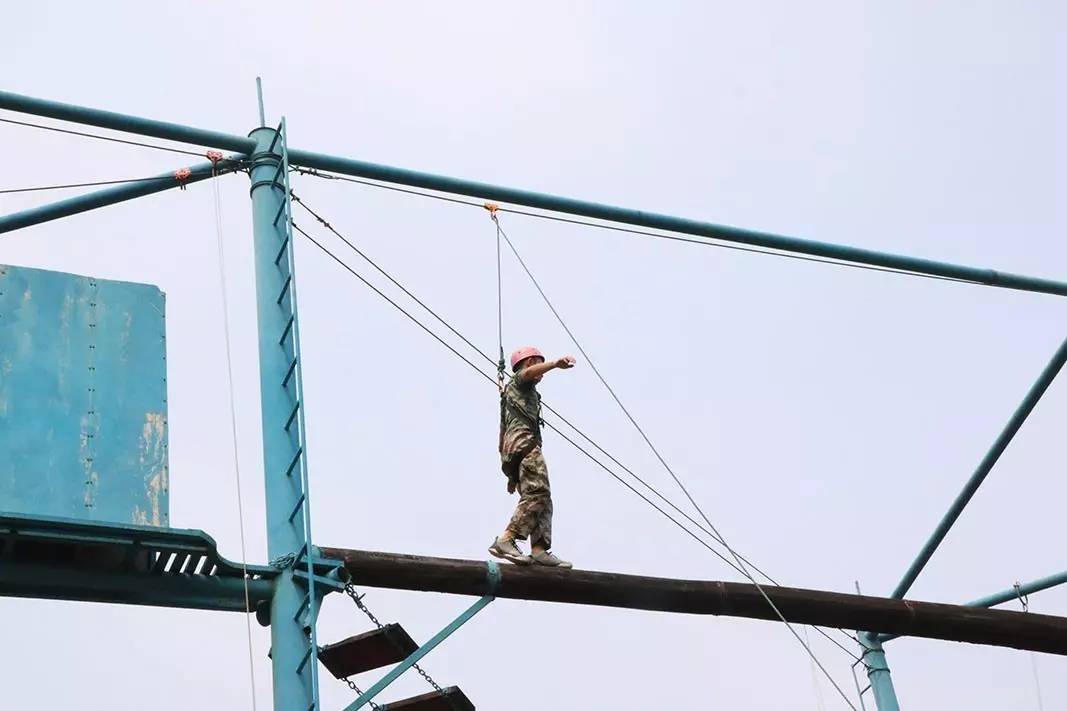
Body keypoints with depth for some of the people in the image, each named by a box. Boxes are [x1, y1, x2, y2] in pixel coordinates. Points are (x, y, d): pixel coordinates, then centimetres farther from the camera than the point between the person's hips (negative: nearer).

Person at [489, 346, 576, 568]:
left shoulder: (511, 393, 38)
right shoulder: (520, 380, 15)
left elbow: (504, 433, 36)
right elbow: (530, 372, -13)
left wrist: (512, 476, 34)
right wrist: (555, 364, -32)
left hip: (510, 450, 9)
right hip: (525, 442, -9)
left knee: (541, 501, -3)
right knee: (538, 493, -23)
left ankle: (539, 550, -20)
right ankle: (506, 540, -36)